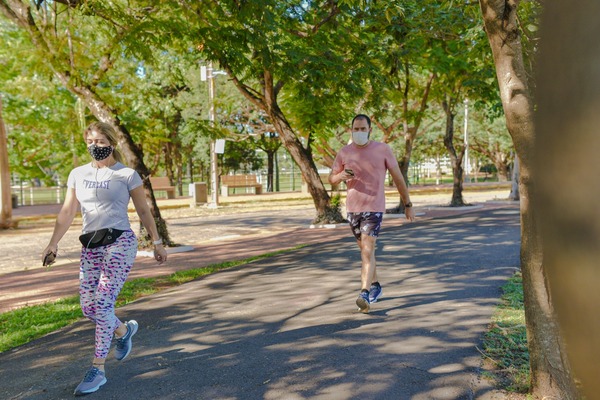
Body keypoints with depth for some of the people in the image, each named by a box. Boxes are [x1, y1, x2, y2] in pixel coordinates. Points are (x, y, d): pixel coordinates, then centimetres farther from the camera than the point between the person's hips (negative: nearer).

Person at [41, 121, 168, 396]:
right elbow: (67, 211, 12)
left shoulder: (126, 174, 1)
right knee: (88, 307, 4)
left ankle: (98, 370, 2)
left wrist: (157, 243, 5)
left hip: (120, 242, -5)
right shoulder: (78, 174, 13)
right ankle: (124, 330, 35)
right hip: (90, 247, 5)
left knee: (102, 304, -11)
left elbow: (143, 211, 5)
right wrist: (53, 243, 2)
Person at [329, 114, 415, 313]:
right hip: (352, 208, 4)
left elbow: (398, 177, 1)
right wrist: (341, 175, -16)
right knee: (366, 250, 16)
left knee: (367, 251, -14)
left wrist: (408, 205, 4)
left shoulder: (382, 149, -4)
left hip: (374, 208, -4)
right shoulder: (344, 152, 3)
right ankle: (376, 285, 33)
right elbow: (331, 179, 9)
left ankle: (364, 294, -15)